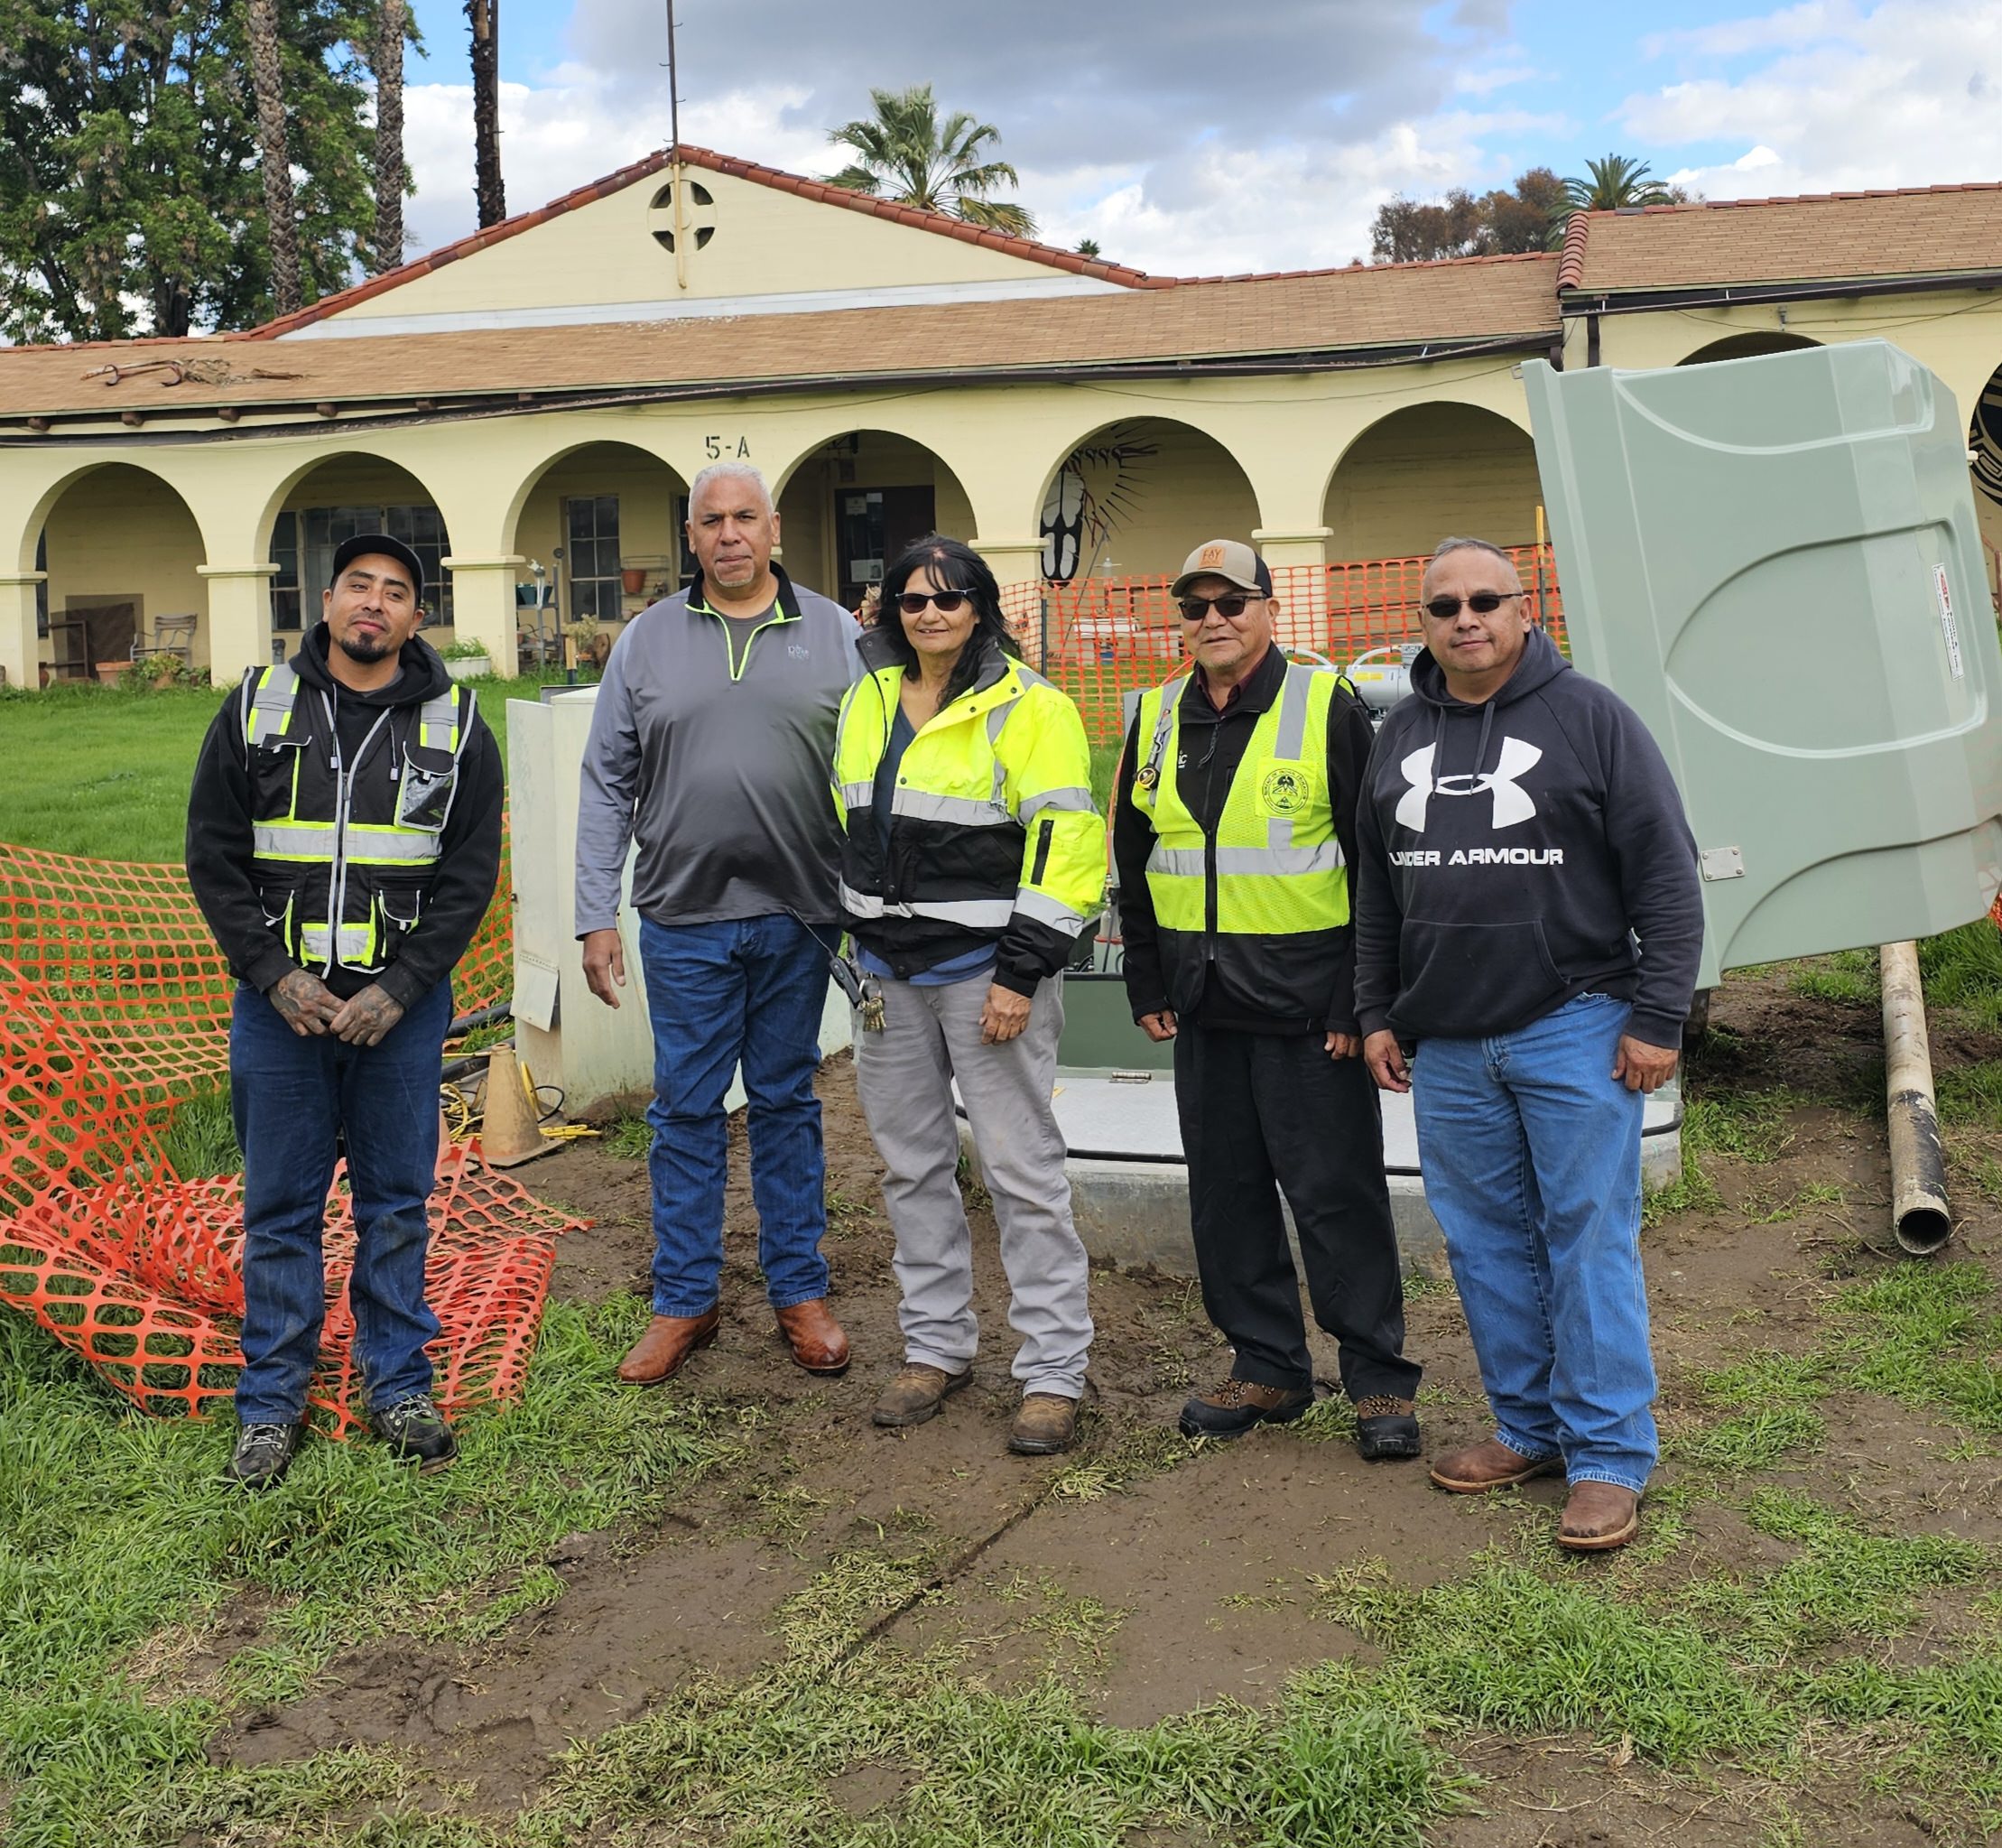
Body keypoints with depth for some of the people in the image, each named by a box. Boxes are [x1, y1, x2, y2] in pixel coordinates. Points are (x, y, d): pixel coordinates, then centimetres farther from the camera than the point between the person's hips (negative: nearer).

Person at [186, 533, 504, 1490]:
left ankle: (398, 1386, 22)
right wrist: (276, 976, -8)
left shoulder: (454, 725, 3)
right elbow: (213, 856, 3)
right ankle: (271, 1402, 19)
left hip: (401, 1005, 0)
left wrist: (398, 989, -10)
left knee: (397, 1202, 9)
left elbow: (469, 875, 0)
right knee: (280, 1207, 7)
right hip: (279, 1004, 0)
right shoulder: (257, 707, 3)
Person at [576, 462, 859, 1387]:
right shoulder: (646, 641, 5)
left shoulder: (835, 635, 3)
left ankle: (799, 1292, 23)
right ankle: (685, 1299, 20)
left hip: (797, 918, 0)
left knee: (787, 1105, 11)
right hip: (682, 919, 0)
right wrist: (597, 916, 1)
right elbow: (608, 785, 6)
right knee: (686, 1112, 7)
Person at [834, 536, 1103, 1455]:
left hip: (988, 970, -7)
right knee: (911, 1163, 13)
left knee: (1021, 1169, -3)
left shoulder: (1026, 708, -9)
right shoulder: (868, 701, 12)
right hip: (889, 969, 7)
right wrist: (861, 938, 18)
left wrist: (1021, 973, -18)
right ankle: (936, 1345, 27)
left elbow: (1065, 843, -14)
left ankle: (1053, 1372, 6)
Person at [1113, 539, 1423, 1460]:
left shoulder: (1327, 709, -6)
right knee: (1226, 1193, 11)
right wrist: (1146, 987, 11)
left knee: (1337, 1193, -1)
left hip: (1305, 1004, -5)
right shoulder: (1157, 720, 10)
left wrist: (1359, 1002, -11)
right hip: (1203, 1005, 6)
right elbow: (1133, 860, 17)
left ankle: (1379, 1378, 12)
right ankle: (1267, 1368, 24)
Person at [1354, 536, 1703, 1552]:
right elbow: (1375, 891, 19)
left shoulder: (1589, 717, -3)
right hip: (1446, 1044, 5)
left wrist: (1656, 1018, -9)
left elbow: (1666, 876, -5)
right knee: (1485, 1241, 10)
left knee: (1590, 1238, -2)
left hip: (1573, 1031, -5)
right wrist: (1377, 1014, 15)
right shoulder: (1401, 735, 12)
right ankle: (1528, 1428, 24)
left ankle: (1608, 1456, 7)